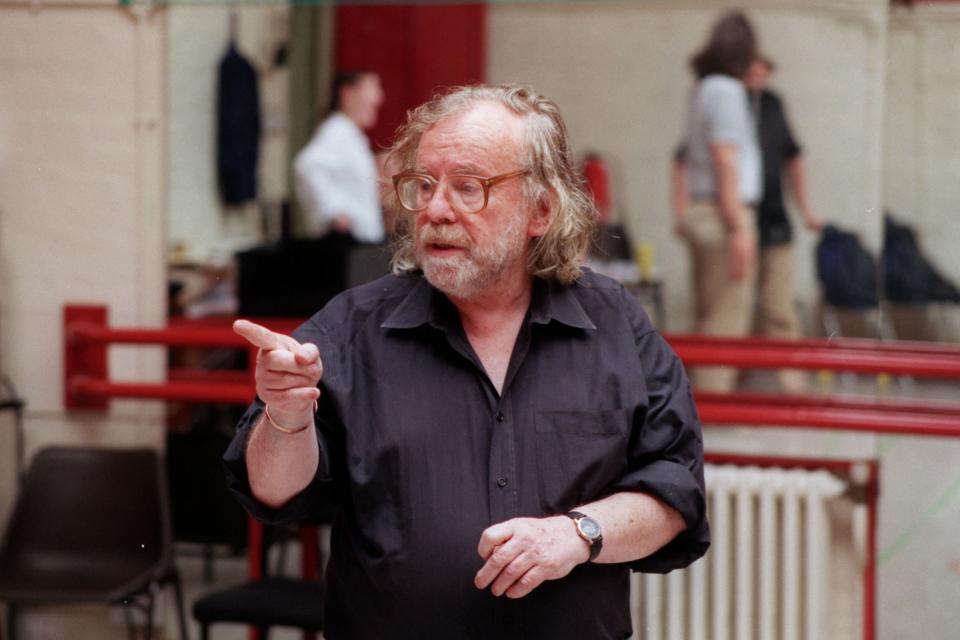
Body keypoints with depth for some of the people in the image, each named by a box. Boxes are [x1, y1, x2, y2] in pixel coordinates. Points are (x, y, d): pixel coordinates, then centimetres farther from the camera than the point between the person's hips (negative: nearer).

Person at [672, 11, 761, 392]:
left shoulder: (702, 90, 17)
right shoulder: (726, 91, -12)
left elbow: (683, 159, 23)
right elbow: (725, 159, -19)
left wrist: (682, 212, 25)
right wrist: (739, 227, -20)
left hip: (699, 214, 10)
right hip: (725, 215, -10)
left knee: (708, 318, 14)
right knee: (728, 318, -9)